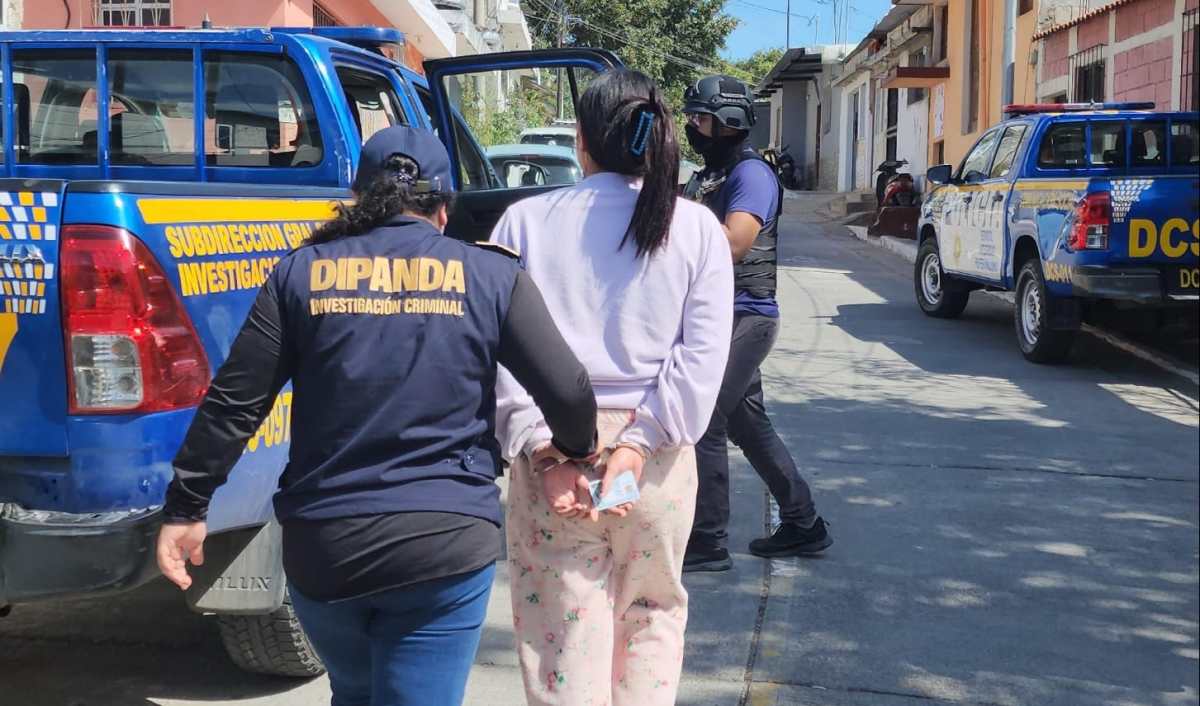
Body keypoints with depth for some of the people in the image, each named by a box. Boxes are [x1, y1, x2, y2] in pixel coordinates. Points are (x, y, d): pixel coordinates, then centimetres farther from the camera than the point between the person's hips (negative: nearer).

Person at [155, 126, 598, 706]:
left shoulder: (303, 272, 3)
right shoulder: (491, 277, 0)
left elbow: (233, 403, 2)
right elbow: (569, 393, -2)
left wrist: (185, 508, 11)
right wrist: (577, 450, 20)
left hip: (320, 548, 3)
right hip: (446, 546, -2)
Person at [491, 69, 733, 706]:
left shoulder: (525, 221, 1)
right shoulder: (696, 228, 2)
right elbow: (702, 356, -7)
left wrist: (544, 451, -11)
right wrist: (639, 443, -11)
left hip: (552, 449, -1)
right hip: (657, 459, 1)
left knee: (562, 631, 7)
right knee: (653, 613, 21)